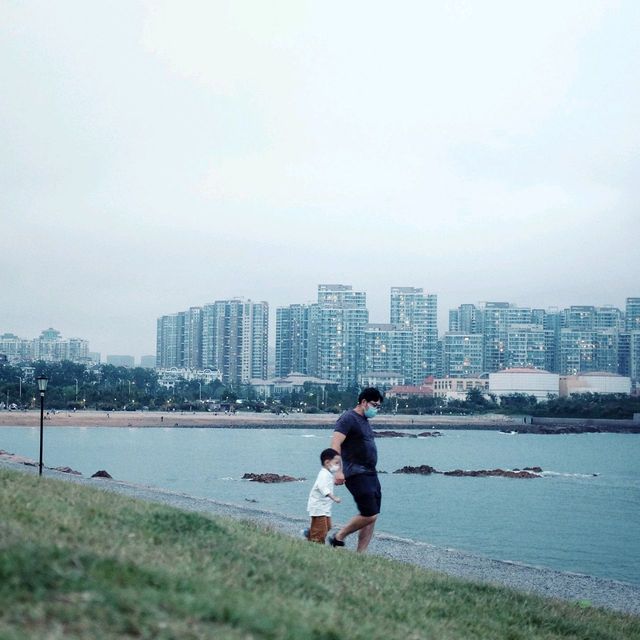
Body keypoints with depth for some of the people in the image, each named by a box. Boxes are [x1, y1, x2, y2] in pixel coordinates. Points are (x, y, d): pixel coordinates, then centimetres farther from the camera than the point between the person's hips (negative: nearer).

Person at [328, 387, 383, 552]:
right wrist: (338, 470, -29)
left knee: (372, 517, 5)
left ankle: (360, 555, 9)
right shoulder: (348, 418, -10)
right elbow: (335, 444, -20)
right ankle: (338, 539, 3)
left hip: (370, 474, 10)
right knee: (369, 515, -14)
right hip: (356, 475, -10)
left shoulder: (364, 420, 19)